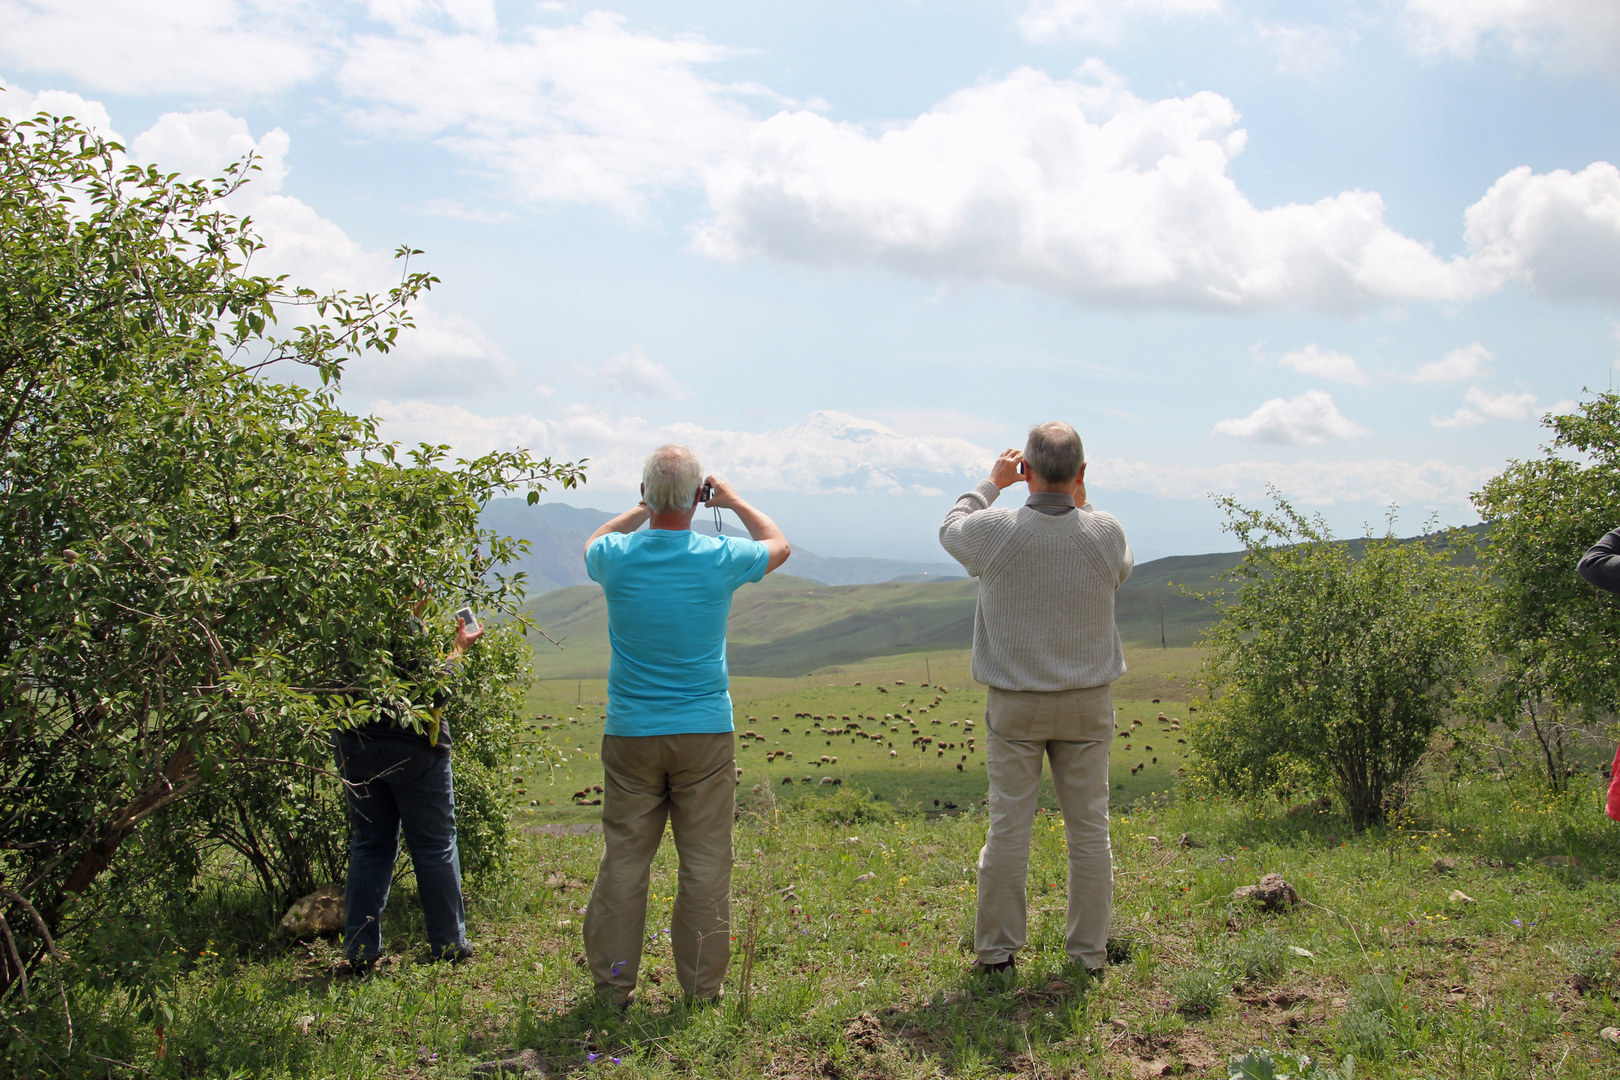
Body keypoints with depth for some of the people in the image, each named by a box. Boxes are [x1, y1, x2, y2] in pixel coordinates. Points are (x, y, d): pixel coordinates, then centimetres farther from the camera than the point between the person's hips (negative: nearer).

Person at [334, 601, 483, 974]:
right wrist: (459, 648, -5)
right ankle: (448, 945, 15)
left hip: (354, 745, 6)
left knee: (369, 846, 15)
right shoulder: (407, 629, -18)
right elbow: (433, 691, -18)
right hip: (412, 746, -6)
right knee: (435, 846, 8)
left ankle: (360, 949, 12)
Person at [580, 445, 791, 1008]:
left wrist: (644, 510, 24)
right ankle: (702, 989, 13)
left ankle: (611, 985, 15)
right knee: (705, 864, 6)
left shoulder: (615, 557, -7)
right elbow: (778, 545, 13)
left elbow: (593, 543, 21)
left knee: (623, 861, 8)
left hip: (629, 735, 1)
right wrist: (735, 501, 22)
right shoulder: (719, 559, -10)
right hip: (705, 734, -1)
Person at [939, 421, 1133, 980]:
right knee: (1089, 828, 9)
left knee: (1008, 827, 6)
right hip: (1088, 703, 1)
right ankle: (1090, 951, 17)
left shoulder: (997, 531, -13)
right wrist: (1080, 500, 19)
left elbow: (950, 528, 11)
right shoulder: (1106, 533, -9)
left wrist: (992, 482, 22)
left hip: (1015, 704, -1)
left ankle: (996, 950, 14)